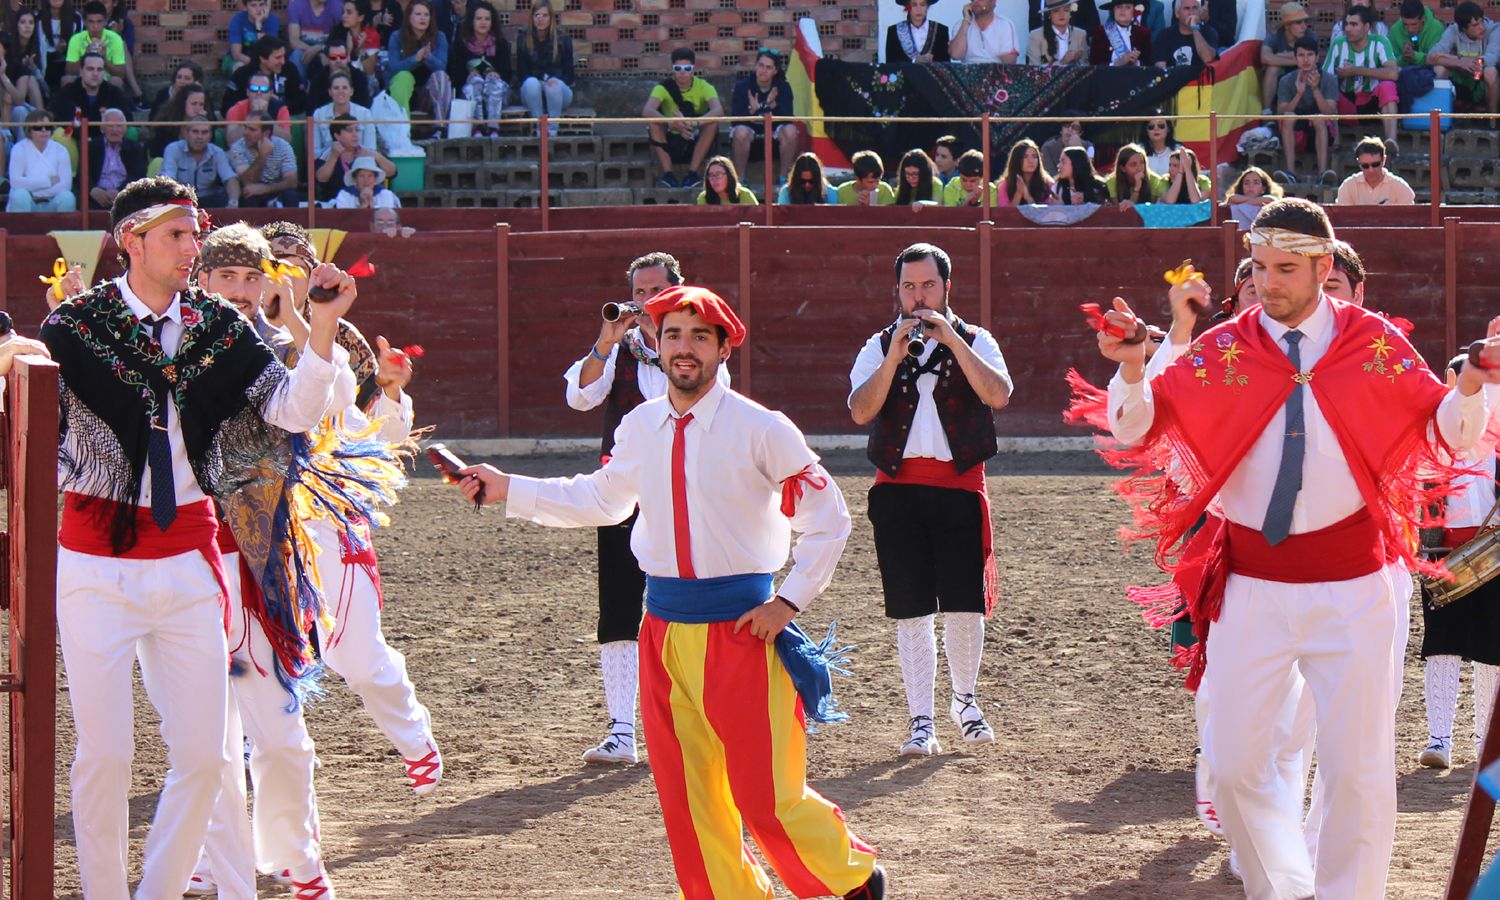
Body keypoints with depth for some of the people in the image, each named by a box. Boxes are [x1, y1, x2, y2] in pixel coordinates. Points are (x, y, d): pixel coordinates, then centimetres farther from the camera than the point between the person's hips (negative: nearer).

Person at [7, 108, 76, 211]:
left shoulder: (60, 150, 3)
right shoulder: (19, 149, -3)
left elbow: (65, 185, -9)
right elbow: (16, 182, -17)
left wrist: (35, 192, -18)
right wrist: (48, 181, -13)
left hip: (51, 204, 2)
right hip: (26, 204, -2)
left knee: (67, 197, -29)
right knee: (20, 194, -34)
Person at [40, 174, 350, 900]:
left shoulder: (219, 327, 5)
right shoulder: (75, 327, -5)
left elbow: (294, 413, -1)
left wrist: (322, 327, -12)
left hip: (189, 554, 4)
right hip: (97, 560, -4)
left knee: (202, 755, 2)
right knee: (104, 754, -3)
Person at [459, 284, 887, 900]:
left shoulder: (760, 429, -9)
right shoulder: (639, 428, 6)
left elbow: (829, 520, -5)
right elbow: (601, 499, 23)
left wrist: (789, 602, -10)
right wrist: (508, 490, 17)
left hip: (740, 630, -5)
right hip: (664, 631, 5)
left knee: (768, 798, -5)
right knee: (686, 799, 8)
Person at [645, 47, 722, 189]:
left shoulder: (703, 87, -8)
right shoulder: (664, 87, -9)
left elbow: (718, 110, -29)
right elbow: (647, 111, -29)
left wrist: (694, 122, -49)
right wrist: (671, 123, -48)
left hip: (697, 144, 0)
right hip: (671, 144, 0)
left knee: (713, 123, -27)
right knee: (653, 122, -27)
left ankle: (692, 173, -24)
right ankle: (667, 174, -26)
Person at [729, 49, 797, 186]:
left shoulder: (783, 87, -5)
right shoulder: (742, 86, -9)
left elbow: (788, 119, -16)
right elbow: (735, 120, -16)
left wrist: (773, 105, -33)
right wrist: (751, 110, -34)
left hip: (773, 134, 1)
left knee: (790, 131, -30)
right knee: (741, 132, -36)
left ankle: (783, 176, -16)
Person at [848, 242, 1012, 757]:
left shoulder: (974, 342, 9)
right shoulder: (879, 346, 10)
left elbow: (998, 396, -11)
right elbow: (861, 411, -6)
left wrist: (951, 339, -14)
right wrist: (896, 354, -14)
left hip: (960, 486, -1)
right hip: (898, 486, 1)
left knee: (965, 605, -2)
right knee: (910, 611, 0)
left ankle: (965, 701, 22)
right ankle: (921, 722, 5)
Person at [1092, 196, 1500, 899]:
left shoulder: (1373, 342, -2)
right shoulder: (1222, 351, -1)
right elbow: (1136, 430, -5)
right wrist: (1131, 369, -24)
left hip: (1352, 583, -1)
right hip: (1252, 583, 1)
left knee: (1358, 766, 2)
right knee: (1233, 762, 5)